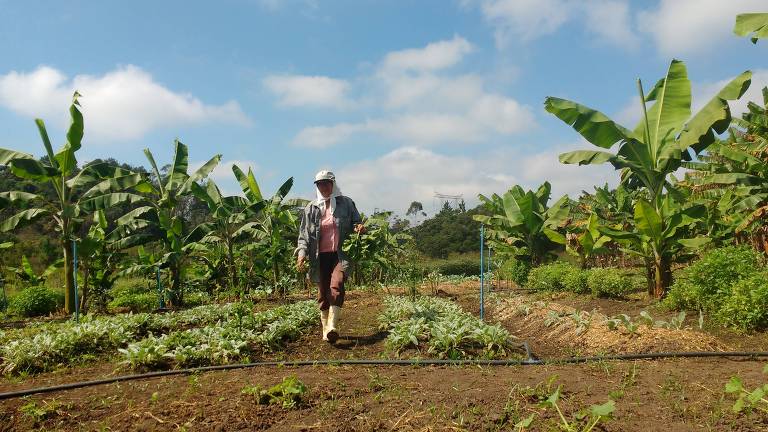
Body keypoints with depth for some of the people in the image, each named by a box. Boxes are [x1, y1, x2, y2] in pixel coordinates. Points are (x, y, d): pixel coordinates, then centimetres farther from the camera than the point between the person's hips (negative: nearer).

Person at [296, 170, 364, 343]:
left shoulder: (346, 203, 6)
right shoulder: (311, 208, 9)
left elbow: (355, 223, 14)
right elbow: (304, 234, 8)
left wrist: (359, 228, -11)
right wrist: (302, 253, -7)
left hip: (340, 254, -2)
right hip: (320, 256, 2)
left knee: (336, 285, -23)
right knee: (323, 293, 6)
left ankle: (332, 327, -24)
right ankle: (326, 329, 18)